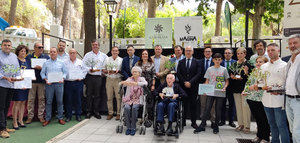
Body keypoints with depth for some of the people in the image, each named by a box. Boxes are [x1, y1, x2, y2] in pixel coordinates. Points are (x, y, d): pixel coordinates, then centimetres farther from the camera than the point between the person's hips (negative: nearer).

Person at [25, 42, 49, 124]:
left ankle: (41, 116, 15)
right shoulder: (29, 57, 9)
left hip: (42, 81, 0)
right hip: (31, 81, 0)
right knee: (31, 99, 3)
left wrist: (42, 68, -13)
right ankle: (30, 116, 14)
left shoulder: (46, 57, 9)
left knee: (42, 99, 5)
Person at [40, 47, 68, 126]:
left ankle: (60, 118, 15)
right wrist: (46, 80, -10)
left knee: (60, 101, 4)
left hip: (59, 83, 0)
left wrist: (62, 78, -9)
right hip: (49, 84, 0)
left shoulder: (61, 63, 9)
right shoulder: (46, 63, 8)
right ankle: (47, 119, 13)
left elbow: (65, 72, 8)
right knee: (48, 101, 3)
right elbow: (42, 73, 6)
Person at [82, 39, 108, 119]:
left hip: (98, 77, 0)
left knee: (97, 95, 4)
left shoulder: (103, 55, 11)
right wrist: (89, 69, -12)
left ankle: (96, 112, 13)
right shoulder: (87, 55, 9)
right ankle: (89, 112, 12)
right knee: (89, 94, 3)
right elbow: (83, 65, 2)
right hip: (89, 77, 0)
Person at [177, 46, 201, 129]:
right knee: (184, 104, 3)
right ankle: (183, 121, 12)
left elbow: (198, 74, -3)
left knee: (193, 104, 3)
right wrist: (184, 82, -8)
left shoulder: (196, 62, 6)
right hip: (183, 86, 1)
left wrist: (190, 82, -12)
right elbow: (178, 74, 4)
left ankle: (193, 122, 10)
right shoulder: (181, 62, 11)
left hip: (193, 86, -1)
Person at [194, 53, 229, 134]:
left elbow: (227, 81, 11)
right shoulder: (209, 69, 7)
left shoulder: (224, 69, 6)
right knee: (207, 109, -2)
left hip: (220, 93, 0)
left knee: (218, 110, 6)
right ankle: (202, 126, 4)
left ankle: (215, 126, 20)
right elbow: (207, 81, 8)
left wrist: (225, 87, -8)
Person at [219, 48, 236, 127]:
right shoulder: (220, 62, 6)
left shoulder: (235, 62, 6)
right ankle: (222, 120, 17)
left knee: (232, 103, 6)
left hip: (232, 85, 0)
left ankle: (231, 121, 18)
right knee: (222, 103, 5)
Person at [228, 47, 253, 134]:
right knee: (238, 106, 9)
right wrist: (234, 77, -3)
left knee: (245, 106, -7)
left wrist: (246, 73, -26)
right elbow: (230, 74, 16)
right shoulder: (234, 64, 12)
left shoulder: (248, 64, -5)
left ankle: (247, 126, 2)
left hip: (244, 88, -5)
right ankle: (240, 124, 18)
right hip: (236, 88, 6)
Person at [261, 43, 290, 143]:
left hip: (279, 99, -5)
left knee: (281, 125, -3)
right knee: (272, 124, 16)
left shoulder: (284, 65, -1)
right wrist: (263, 87, -3)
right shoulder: (263, 66, 15)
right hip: (267, 99, 5)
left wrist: (280, 90, -21)